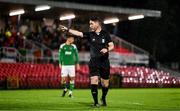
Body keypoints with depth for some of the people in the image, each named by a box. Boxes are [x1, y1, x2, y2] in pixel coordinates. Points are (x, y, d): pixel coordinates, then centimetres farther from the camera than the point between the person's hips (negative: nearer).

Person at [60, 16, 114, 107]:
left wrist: (107, 49, -21)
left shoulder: (105, 34, 0)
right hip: (94, 62, 0)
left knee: (105, 83, 7)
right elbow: (78, 33, -9)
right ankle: (96, 102, -5)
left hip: (104, 62, 0)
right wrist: (68, 30, -21)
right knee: (94, 80, -14)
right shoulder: (90, 34, 2)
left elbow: (112, 46, 0)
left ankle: (103, 98, 34)